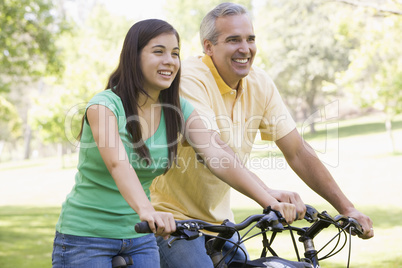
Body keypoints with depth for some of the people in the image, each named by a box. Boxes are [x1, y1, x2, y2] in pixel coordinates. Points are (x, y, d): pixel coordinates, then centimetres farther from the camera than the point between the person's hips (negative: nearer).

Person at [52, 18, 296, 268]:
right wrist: (146, 210, -53)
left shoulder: (180, 110, -1)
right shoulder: (105, 105, -17)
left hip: (139, 239, 5)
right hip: (86, 238, -5)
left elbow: (218, 158, -12)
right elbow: (117, 162, -35)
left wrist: (271, 202, -25)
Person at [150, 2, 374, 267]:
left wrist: (347, 208, -7)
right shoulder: (189, 79, -20)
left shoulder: (260, 83, -2)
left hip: (217, 218, 6)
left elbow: (298, 152, -1)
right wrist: (267, 192, -47)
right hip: (172, 216, -6)